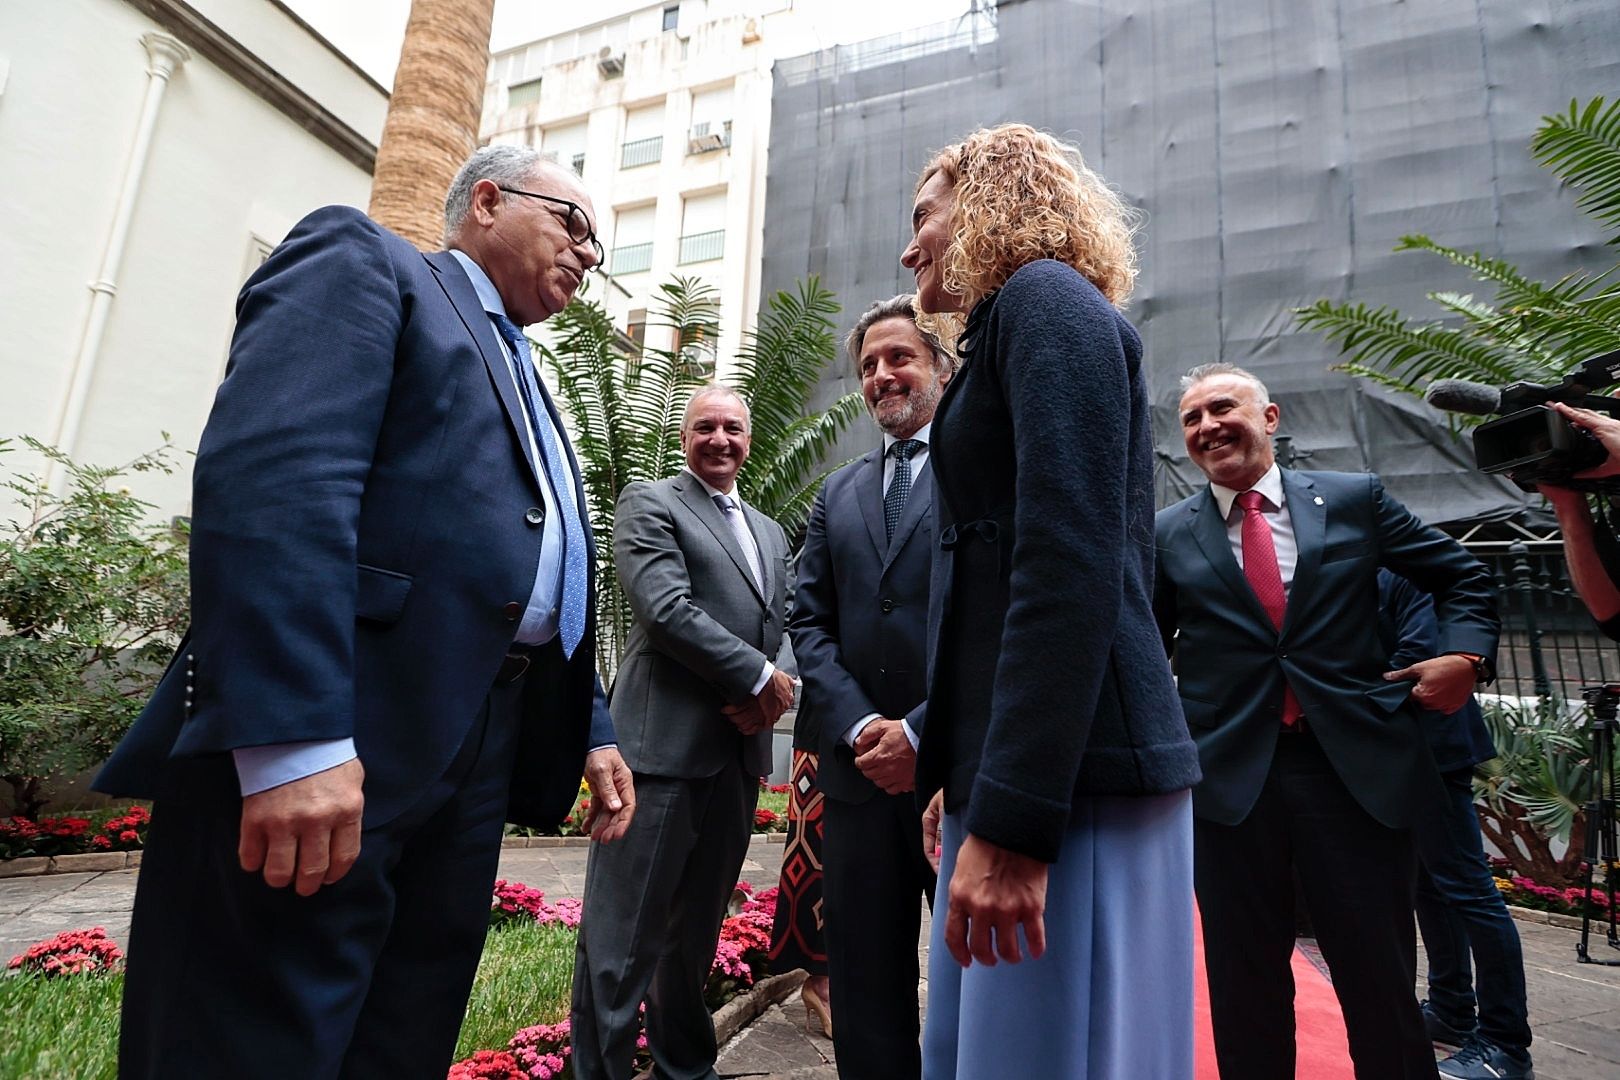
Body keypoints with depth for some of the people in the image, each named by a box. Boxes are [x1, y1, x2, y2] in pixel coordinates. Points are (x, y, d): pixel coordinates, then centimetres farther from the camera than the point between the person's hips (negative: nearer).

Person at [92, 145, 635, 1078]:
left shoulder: (529, 389, 27)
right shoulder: (361, 259, 3)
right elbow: (272, 473, -16)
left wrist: (590, 727, 15)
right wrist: (296, 737, -25)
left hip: (480, 749, 8)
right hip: (313, 750, -8)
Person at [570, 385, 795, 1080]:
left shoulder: (771, 533, 21)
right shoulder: (648, 503, 0)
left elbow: (782, 627, 17)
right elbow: (666, 609, -14)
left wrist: (768, 697, -4)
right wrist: (761, 677, -11)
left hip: (739, 751, 6)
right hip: (665, 744, -6)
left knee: (697, 930, 18)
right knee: (623, 937, 0)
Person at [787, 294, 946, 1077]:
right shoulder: (837, 494, 17)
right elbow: (809, 622, 9)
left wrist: (922, 732, -14)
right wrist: (858, 729, -6)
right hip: (861, 770, 4)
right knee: (866, 989, 14)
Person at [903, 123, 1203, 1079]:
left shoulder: (1045, 296, -4)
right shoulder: (1018, 324, 23)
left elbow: (1070, 566, -18)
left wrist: (1012, 818, -21)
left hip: (1067, 782, -9)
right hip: (1023, 774, 9)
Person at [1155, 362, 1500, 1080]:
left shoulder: (1353, 499, 6)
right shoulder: (1167, 534, 5)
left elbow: (1462, 577, 16)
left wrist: (1464, 654, 0)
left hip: (1356, 770, 1)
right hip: (1229, 776, 0)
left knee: (1381, 978, 11)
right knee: (1246, 984, 11)